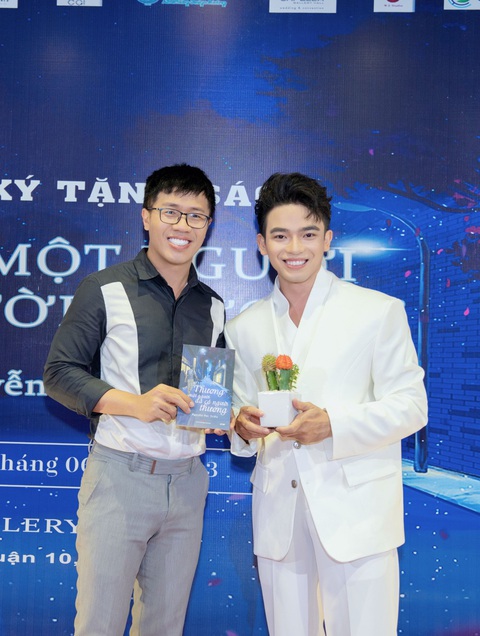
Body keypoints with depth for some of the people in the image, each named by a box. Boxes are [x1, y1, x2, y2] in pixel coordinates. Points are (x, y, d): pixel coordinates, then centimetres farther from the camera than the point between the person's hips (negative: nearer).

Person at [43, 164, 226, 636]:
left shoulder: (212, 307, 12)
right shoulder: (105, 290, -3)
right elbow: (59, 372, -6)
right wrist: (134, 403, -21)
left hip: (186, 480, 5)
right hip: (119, 476, -4)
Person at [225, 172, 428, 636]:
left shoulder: (379, 312, 0)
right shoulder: (243, 328, 12)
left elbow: (410, 406, -3)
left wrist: (333, 424, -18)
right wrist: (242, 426, -6)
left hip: (356, 513, -3)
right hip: (278, 515, 4)